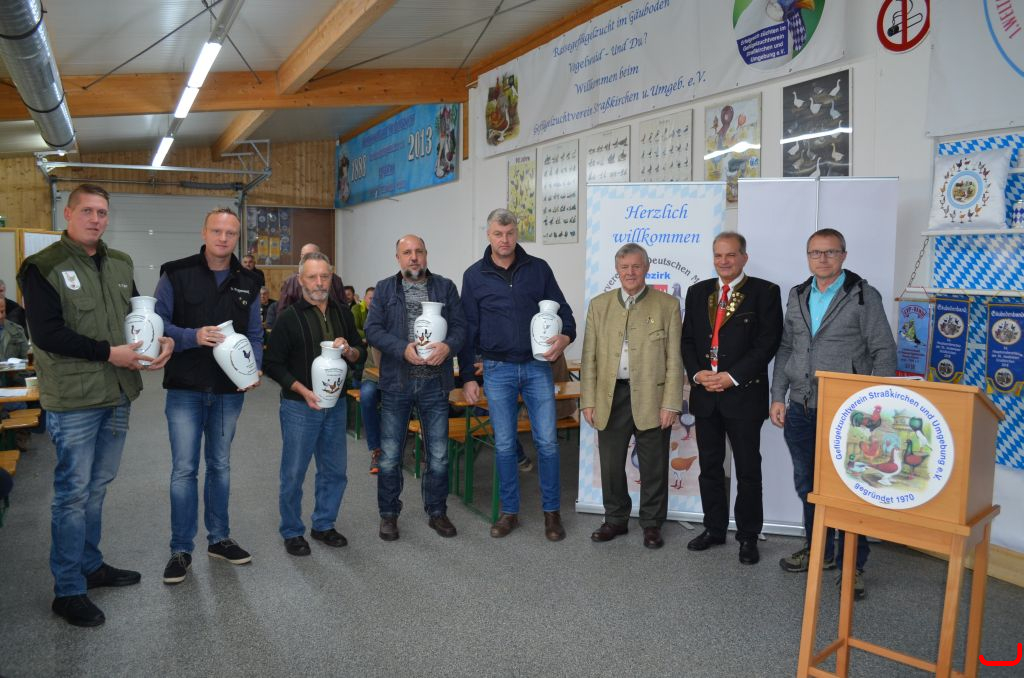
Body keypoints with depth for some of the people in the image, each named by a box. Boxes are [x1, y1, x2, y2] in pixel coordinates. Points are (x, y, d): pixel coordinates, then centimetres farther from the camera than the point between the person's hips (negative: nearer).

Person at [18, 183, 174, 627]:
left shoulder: (121, 265, 11)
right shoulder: (43, 267, -9)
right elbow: (47, 332, -17)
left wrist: (163, 340, -3)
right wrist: (108, 352, -21)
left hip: (118, 395, 6)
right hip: (73, 400, -6)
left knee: (97, 486, 18)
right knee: (73, 492, 2)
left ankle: (90, 566, 34)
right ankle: (68, 590, 16)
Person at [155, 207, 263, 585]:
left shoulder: (248, 284, 6)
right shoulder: (176, 274, -4)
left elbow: (255, 335, 9)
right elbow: (158, 324, -6)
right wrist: (193, 336, -23)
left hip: (229, 391, 3)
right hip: (185, 389, -3)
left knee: (220, 466, 14)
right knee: (184, 469, 1)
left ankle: (219, 539, 28)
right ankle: (181, 549, 14)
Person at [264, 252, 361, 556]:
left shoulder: (343, 314, 7)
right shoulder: (289, 317, -7)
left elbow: (358, 354, 13)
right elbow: (273, 364, -7)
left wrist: (348, 350, -11)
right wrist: (303, 390, -18)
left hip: (336, 405, 5)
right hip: (299, 406, -4)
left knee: (335, 471, 12)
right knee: (294, 473, 5)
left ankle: (323, 525, 30)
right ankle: (292, 531, 23)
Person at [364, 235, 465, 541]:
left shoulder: (445, 287, 7)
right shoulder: (385, 289, 5)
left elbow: (460, 326, 0)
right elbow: (373, 330, -4)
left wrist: (448, 346, -20)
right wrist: (403, 349, -19)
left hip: (435, 381, 1)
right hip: (396, 381, 0)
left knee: (439, 454, 9)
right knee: (390, 455, 7)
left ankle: (437, 512, 27)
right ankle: (389, 514, 24)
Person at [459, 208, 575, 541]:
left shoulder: (538, 268, 4)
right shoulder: (474, 275, 3)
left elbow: (562, 308, 7)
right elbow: (468, 328, 4)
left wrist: (566, 336, -15)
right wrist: (467, 377, 1)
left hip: (537, 366, 0)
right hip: (497, 370, 0)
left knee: (547, 441, 1)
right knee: (504, 444, 7)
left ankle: (551, 511, 17)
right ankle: (509, 511, 22)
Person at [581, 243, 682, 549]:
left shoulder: (667, 304, 1)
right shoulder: (599, 304, 8)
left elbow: (674, 359, -2)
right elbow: (589, 357, 6)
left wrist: (671, 404, -8)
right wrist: (588, 400, 0)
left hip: (651, 398, -2)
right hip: (610, 397, 2)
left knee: (653, 466, 8)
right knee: (611, 463, 11)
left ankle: (652, 524, 25)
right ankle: (615, 519, 29)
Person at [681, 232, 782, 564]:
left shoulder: (765, 292, -3)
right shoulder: (698, 292, 11)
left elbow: (768, 342, -10)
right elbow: (687, 339, 10)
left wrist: (732, 376, -16)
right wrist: (697, 373, -6)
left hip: (744, 394, -4)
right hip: (704, 393, 4)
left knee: (748, 470, 5)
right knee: (709, 466, 13)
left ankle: (748, 536, 18)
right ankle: (714, 528, 27)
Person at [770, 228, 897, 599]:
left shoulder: (864, 296, -3)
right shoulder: (797, 296, 11)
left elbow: (884, 351, -5)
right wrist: (778, 396, 7)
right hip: (800, 408, 5)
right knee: (807, 484, 14)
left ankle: (852, 564, 16)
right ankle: (818, 550, 31)